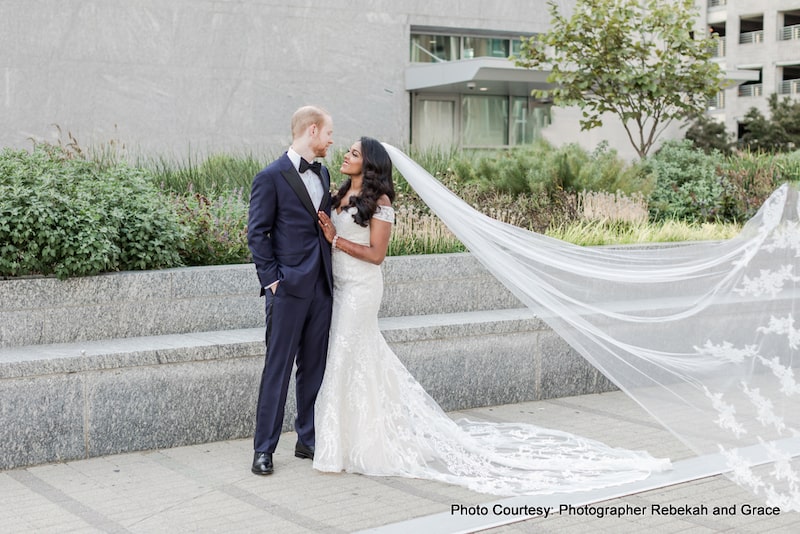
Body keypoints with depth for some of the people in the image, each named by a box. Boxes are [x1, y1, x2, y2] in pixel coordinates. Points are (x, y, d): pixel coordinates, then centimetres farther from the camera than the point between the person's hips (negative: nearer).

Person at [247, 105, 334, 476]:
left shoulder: (323, 174, 14)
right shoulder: (271, 177, -8)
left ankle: (308, 439, 22)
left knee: (314, 367, 12)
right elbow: (257, 234, -8)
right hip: (289, 289, -7)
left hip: (321, 288, 7)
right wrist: (272, 280, -13)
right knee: (278, 369, -2)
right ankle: (264, 449, 7)